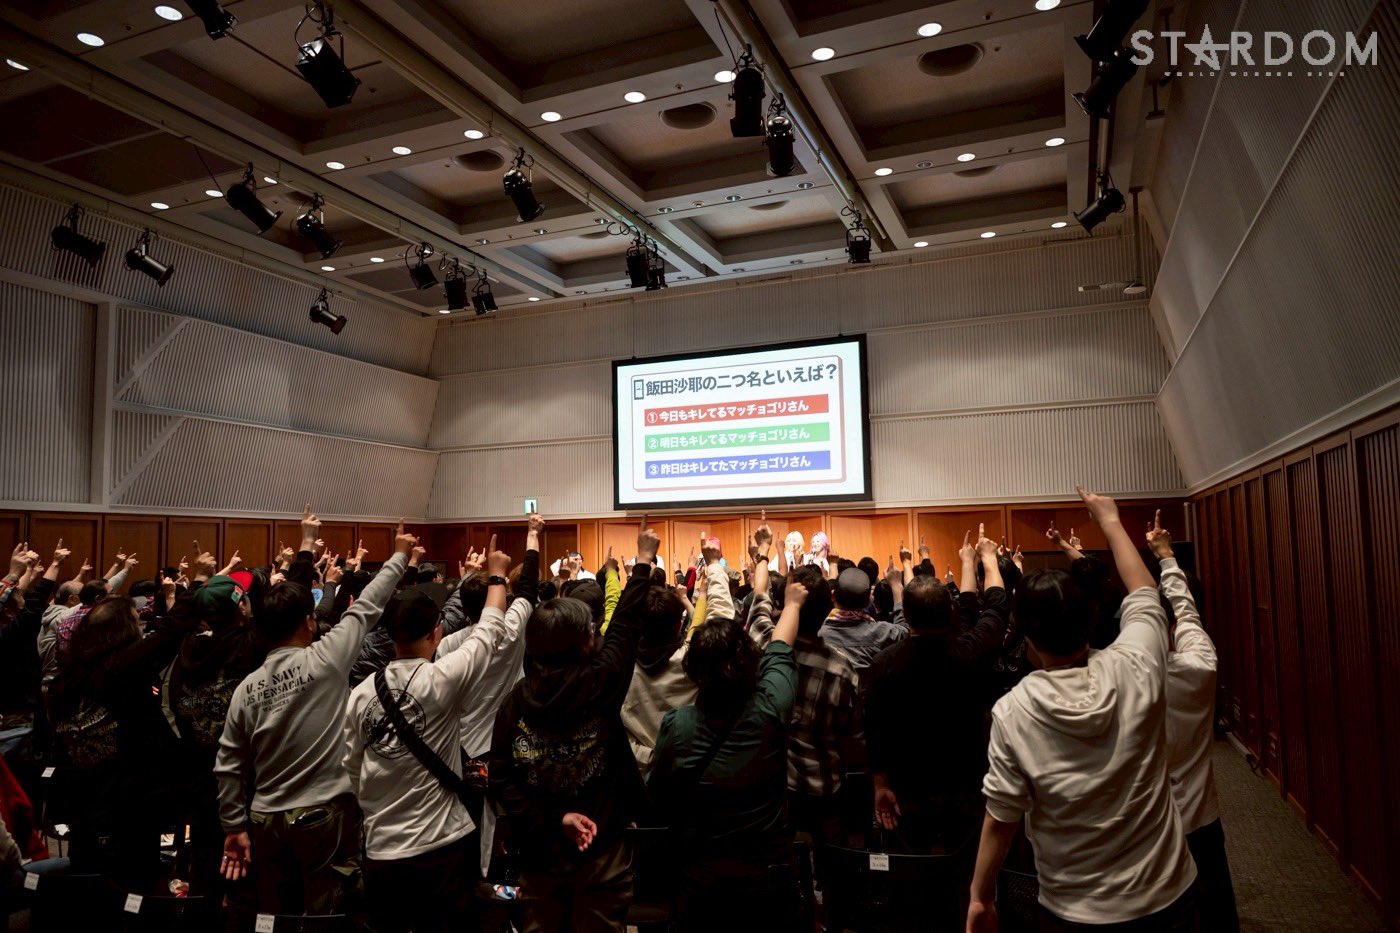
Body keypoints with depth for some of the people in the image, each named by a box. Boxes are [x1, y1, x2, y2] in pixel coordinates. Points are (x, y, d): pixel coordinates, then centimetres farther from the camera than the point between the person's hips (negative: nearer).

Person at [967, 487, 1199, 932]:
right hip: (1166, 896, 3)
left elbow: (1001, 817, -13)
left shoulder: (1012, 712, -20)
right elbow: (1143, 590, 2)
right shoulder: (1136, 670, -16)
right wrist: (1110, 520, 15)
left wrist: (980, 896, 1)